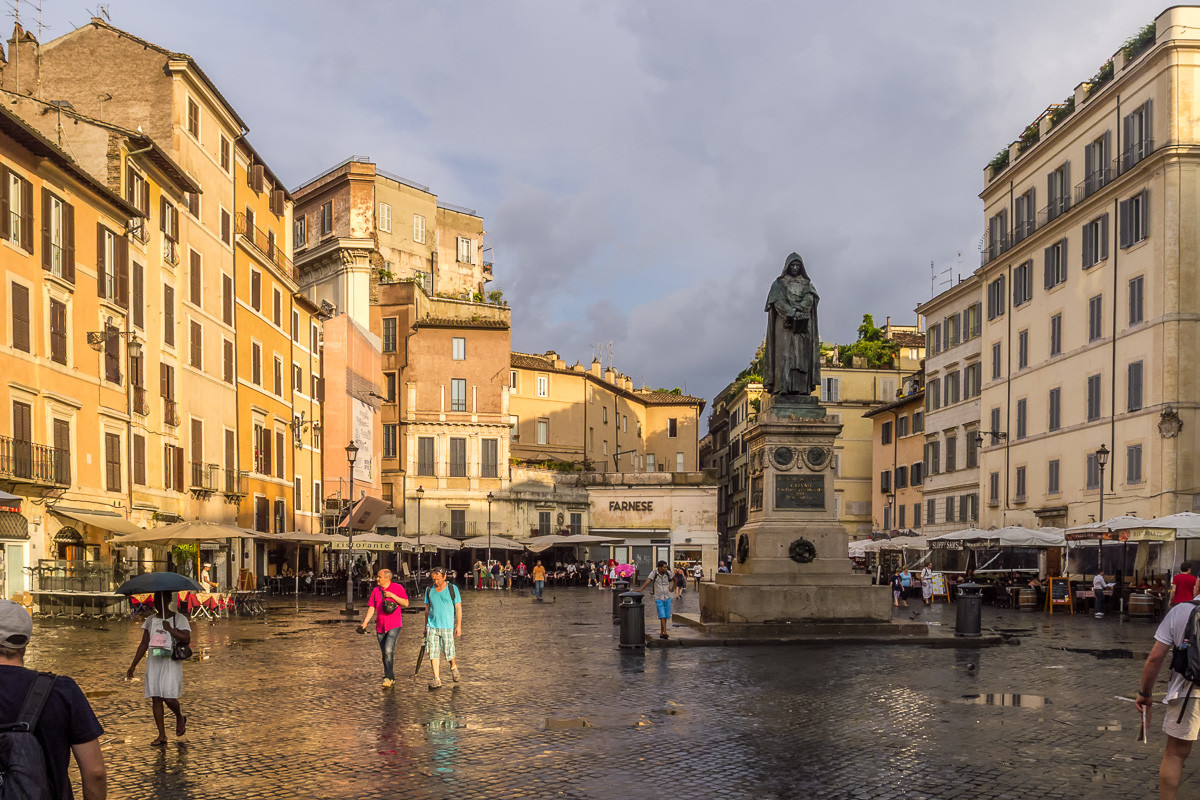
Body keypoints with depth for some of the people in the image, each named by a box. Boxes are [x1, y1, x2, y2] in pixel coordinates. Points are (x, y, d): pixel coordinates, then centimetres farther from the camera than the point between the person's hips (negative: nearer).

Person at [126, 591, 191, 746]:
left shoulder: (179, 618, -1)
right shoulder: (150, 621, 12)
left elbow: (187, 639, -11)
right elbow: (144, 644, 13)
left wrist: (170, 629, -20)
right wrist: (133, 666, 10)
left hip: (171, 662, -5)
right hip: (153, 662, 5)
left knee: (169, 697, -12)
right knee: (155, 698, 1)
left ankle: (180, 718, 21)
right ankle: (162, 736, 6)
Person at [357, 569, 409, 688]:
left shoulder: (398, 588, -1)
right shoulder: (375, 590, 9)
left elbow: (406, 603, -6)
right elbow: (371, 608, 8)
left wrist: (392, 595, -16)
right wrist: (365, 623, -3)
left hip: (394, 626, -5)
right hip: (380, 627, 5)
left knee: (388, 650, -20)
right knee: (384, 654, 8)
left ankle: (388, 677, -14)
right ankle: (391, 678, 19)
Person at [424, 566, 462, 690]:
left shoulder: (452, 589, 0)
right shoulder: (429, 590, 9)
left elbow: (458, 608, 2)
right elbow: (427, 608, 16)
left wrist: (459, 626, -4)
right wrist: (425, 626, 16)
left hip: (447, 626, -2)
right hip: (432, 626, 3)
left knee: (448, 652, -1)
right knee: (433, 652, -6)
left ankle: (453, 667, 31)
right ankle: (436, 679, -4)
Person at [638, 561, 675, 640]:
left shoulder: (668, 573, -1)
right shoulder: (654, 573, -11)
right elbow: (647, 582, -23)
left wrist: (671, 588, 15)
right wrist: (640, 590, -36)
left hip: (667, 598, 4)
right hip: (658, 598, -4)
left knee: (666, 616, 8)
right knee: (662, 616, -13)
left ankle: (661, 633, 21)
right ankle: (665, 633, -20)